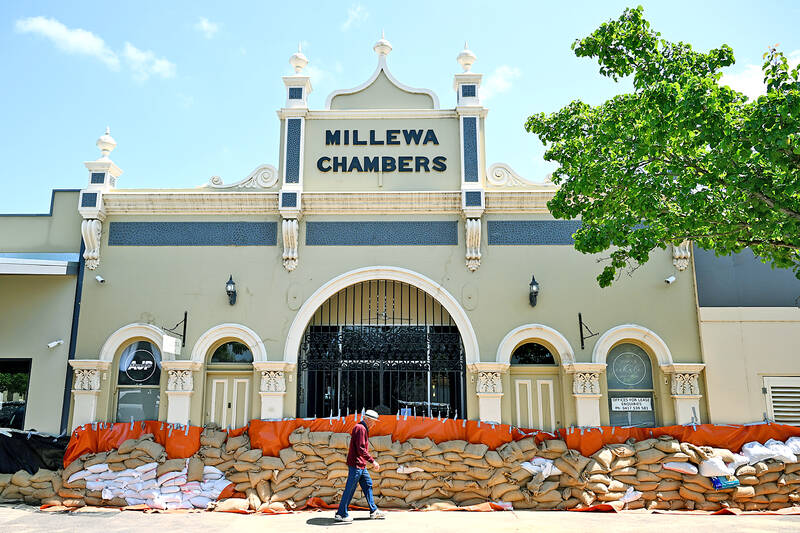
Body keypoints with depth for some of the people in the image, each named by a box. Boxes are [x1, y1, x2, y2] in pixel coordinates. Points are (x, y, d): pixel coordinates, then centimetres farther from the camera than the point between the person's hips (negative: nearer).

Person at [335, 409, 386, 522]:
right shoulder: (361, 429, -16)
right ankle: (341, 514, 4)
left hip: (361, 465, 10)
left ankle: (373, 511, 20)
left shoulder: (362, 428, 17)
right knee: (350, 489, -3)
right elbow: (361, 449, -23)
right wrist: (372, 461, -21)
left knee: (368, 485, 13)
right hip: (356, 464, -10)